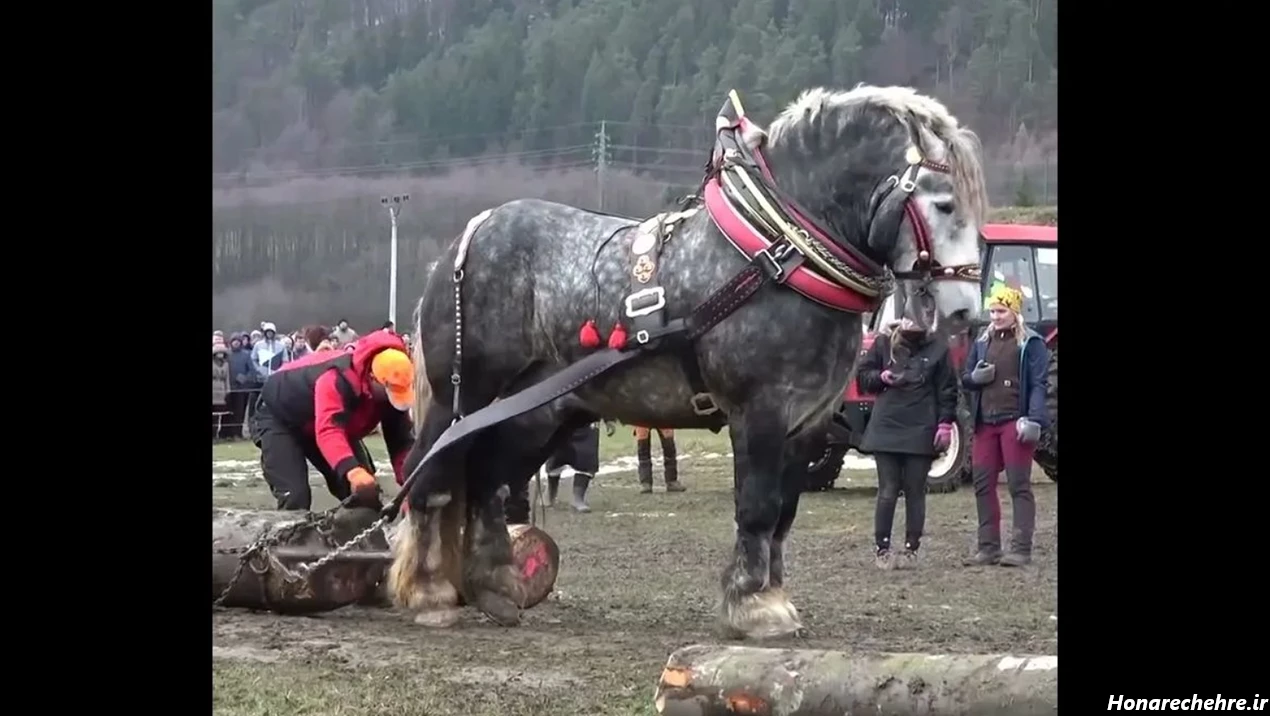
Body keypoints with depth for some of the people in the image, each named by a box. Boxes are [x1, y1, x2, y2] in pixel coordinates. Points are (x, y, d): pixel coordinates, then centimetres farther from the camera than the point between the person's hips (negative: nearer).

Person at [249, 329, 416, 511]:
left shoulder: (391, 390, -21)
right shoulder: (337, 378, -44)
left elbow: (401, 441, -17)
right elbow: (328, 430, -58)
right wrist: (353, 471, -76)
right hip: (279, 417, -7)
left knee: (366, 492, -3)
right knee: (296, 498, -23)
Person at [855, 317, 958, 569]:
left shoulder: (937, 348, 2)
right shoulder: (884, 343, 3)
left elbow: (948, 389, 3)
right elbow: (862, 375, 11)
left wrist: (945, 423, -6)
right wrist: (881, 377, -9)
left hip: (921, 432, 0)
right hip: (886, 429, 0)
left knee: (915, 492, 5)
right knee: (887, 492, 0)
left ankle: (911, 549, 12)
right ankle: (882, 549, 6)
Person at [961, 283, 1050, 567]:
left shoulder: (1031, 343, -2)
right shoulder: (982, 342, 16)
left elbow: (1039, 384, -8)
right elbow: (965, 378, 21)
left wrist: (1034, 420, -19)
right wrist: (974, 378, -4)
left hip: (1015, 422, -6)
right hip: (985, 424, 6)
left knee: (1019, 485, -5)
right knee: (983, 484, 6)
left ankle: (1021, 549, -5)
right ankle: (988, 548, 12)